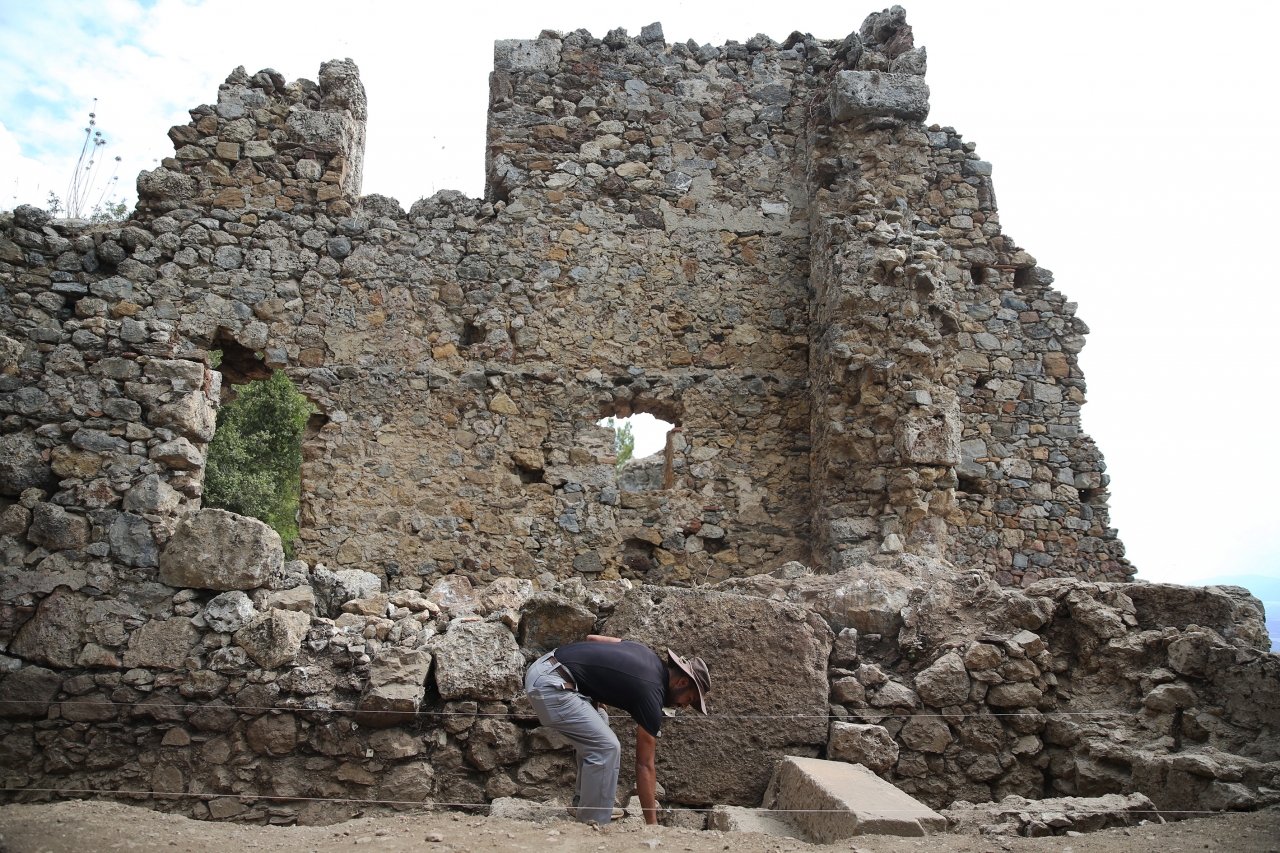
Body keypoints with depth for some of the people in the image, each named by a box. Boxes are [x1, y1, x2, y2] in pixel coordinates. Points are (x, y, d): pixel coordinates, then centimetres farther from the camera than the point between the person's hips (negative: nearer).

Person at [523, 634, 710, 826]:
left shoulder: (647, 654, 15)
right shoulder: (651, 694, -7)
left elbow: (592, 638, 21)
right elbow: (644, 765, -2)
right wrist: (652, 823, 4)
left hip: (542, 665, 10)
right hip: (549, 684, -10)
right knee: (606, 748, -8)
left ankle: (583, 803, 30)